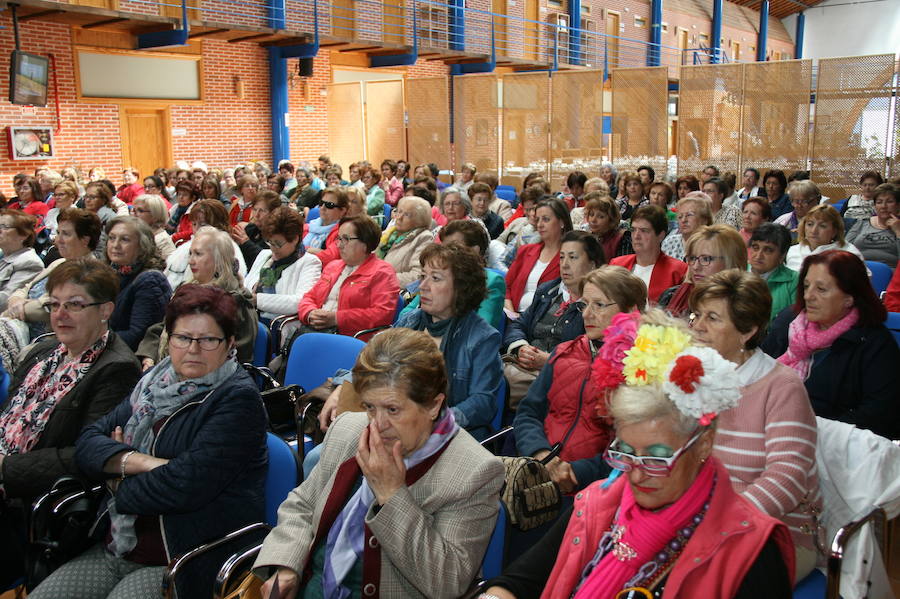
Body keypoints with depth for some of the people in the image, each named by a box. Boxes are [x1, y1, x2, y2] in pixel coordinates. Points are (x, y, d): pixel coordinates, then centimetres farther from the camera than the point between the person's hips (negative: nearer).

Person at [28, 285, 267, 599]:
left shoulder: (237, 398, -12)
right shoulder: (155, 384, 12)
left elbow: (187, 484, -22)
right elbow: (88, 441, 4)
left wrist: (119, 482, -5)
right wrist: (138, 461, -16)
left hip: (184, 563, -7)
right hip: (119, 547, 7)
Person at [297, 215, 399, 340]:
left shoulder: (382, 273, 3)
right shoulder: (332, 266, 27)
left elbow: (383, 313, -11)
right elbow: (309, 297, 26)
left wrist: (337, 318, -15)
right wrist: (310, 314, 0)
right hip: (314, 329, 6)